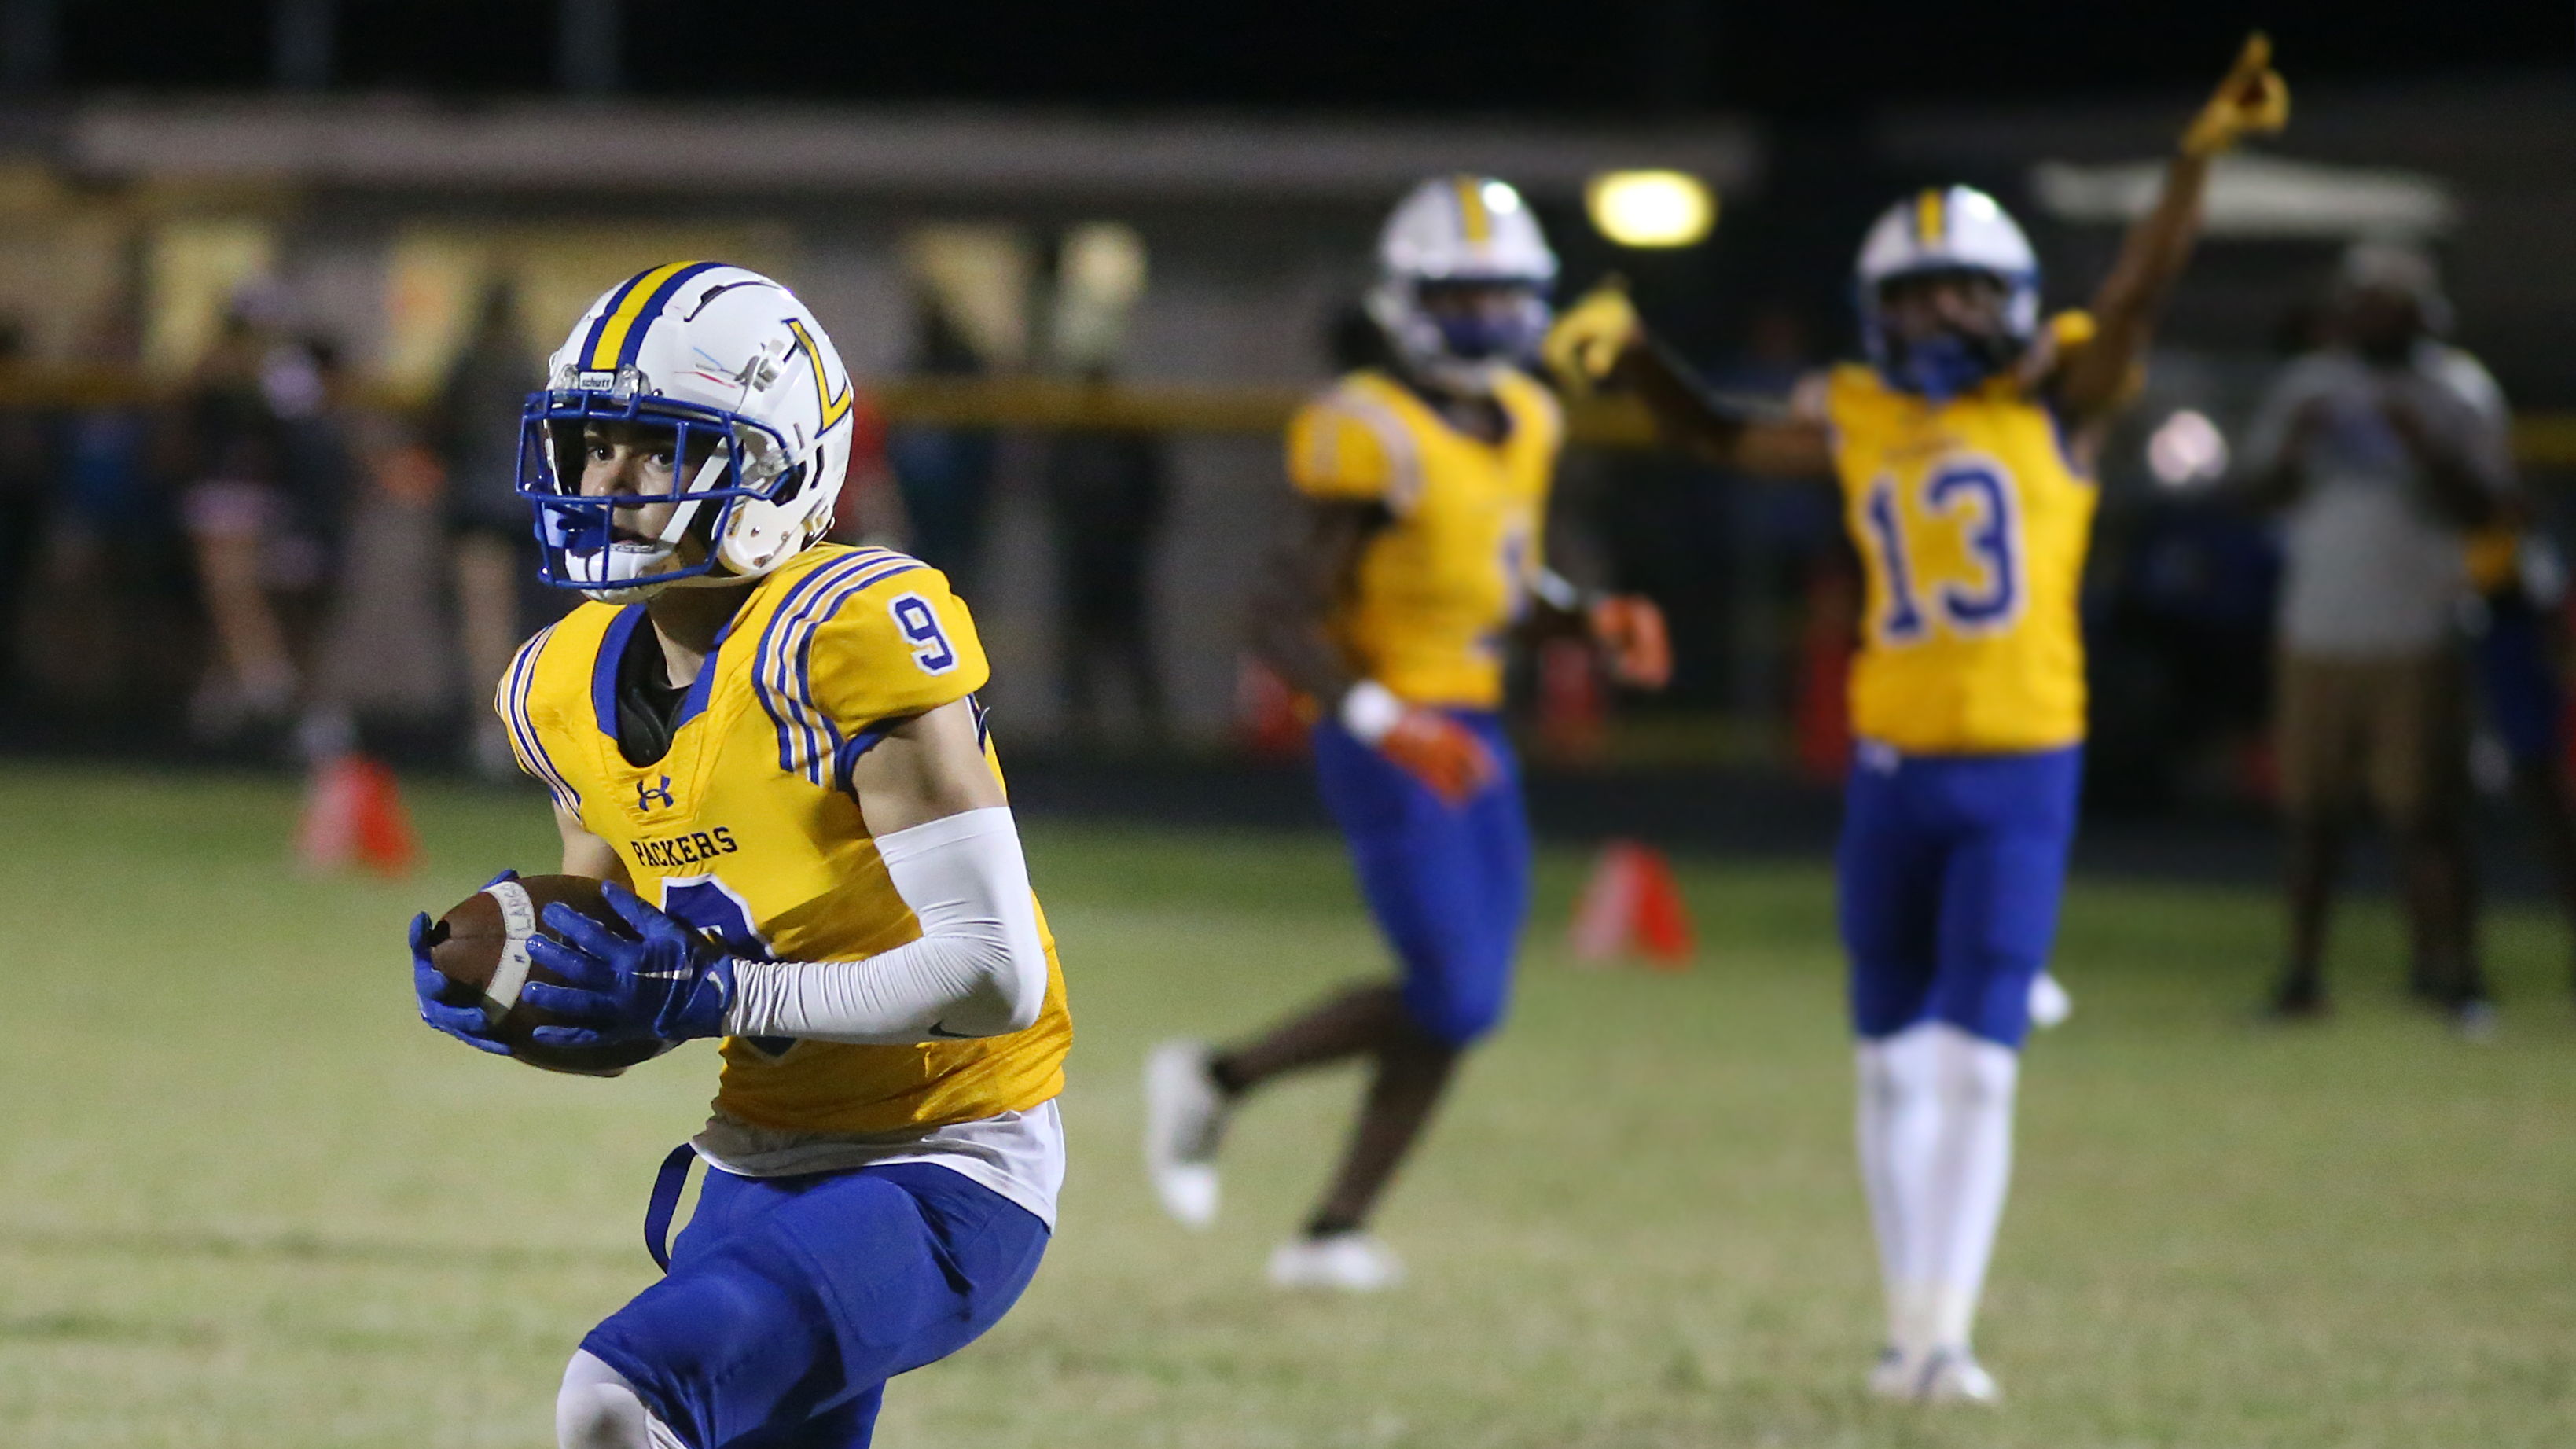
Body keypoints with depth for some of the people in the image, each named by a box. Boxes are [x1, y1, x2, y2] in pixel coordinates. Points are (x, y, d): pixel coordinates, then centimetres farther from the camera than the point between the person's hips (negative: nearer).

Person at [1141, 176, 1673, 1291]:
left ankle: (1335, 1232, 15)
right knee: (1448, 1001, -13)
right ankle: (1213, 1083, 6)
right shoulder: (1375, 441, -17)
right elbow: (1279, 620, -18)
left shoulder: (1523, 425, 10)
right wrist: (1389, 726, -27)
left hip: (1468, 736, 9)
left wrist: (1596, 620, 4)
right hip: (1388, 746, -9)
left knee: (1464, 1005, 7)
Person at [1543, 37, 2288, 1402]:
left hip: (2022, 776, -4)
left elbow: (2137, 291, -18)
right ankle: (1910, 1323, 20)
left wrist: (2200, 156, -32)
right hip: (1893, 769, 4)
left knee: (1977, 1065, -9)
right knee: (1894, 1064, 10)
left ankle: (1946, 1330, -8)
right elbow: (1719, 434, 23)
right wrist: (1630, 349, 8)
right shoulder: (1859, 422, 7)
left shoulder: (2055, 404, -3)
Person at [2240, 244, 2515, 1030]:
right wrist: (2294, 446, -8)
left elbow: (2488, 502, -3)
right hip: (2318, 632, 3)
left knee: (2425, 813, -7)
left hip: (2417, 634, -3)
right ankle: (2302, 969, 10)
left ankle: (2449, 965, -3)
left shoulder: (2458, 390, 2)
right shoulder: (2309, 386, 11)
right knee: (2311, 809, 4)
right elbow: (2262, 488, 11)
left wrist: (2426, 448, -16)